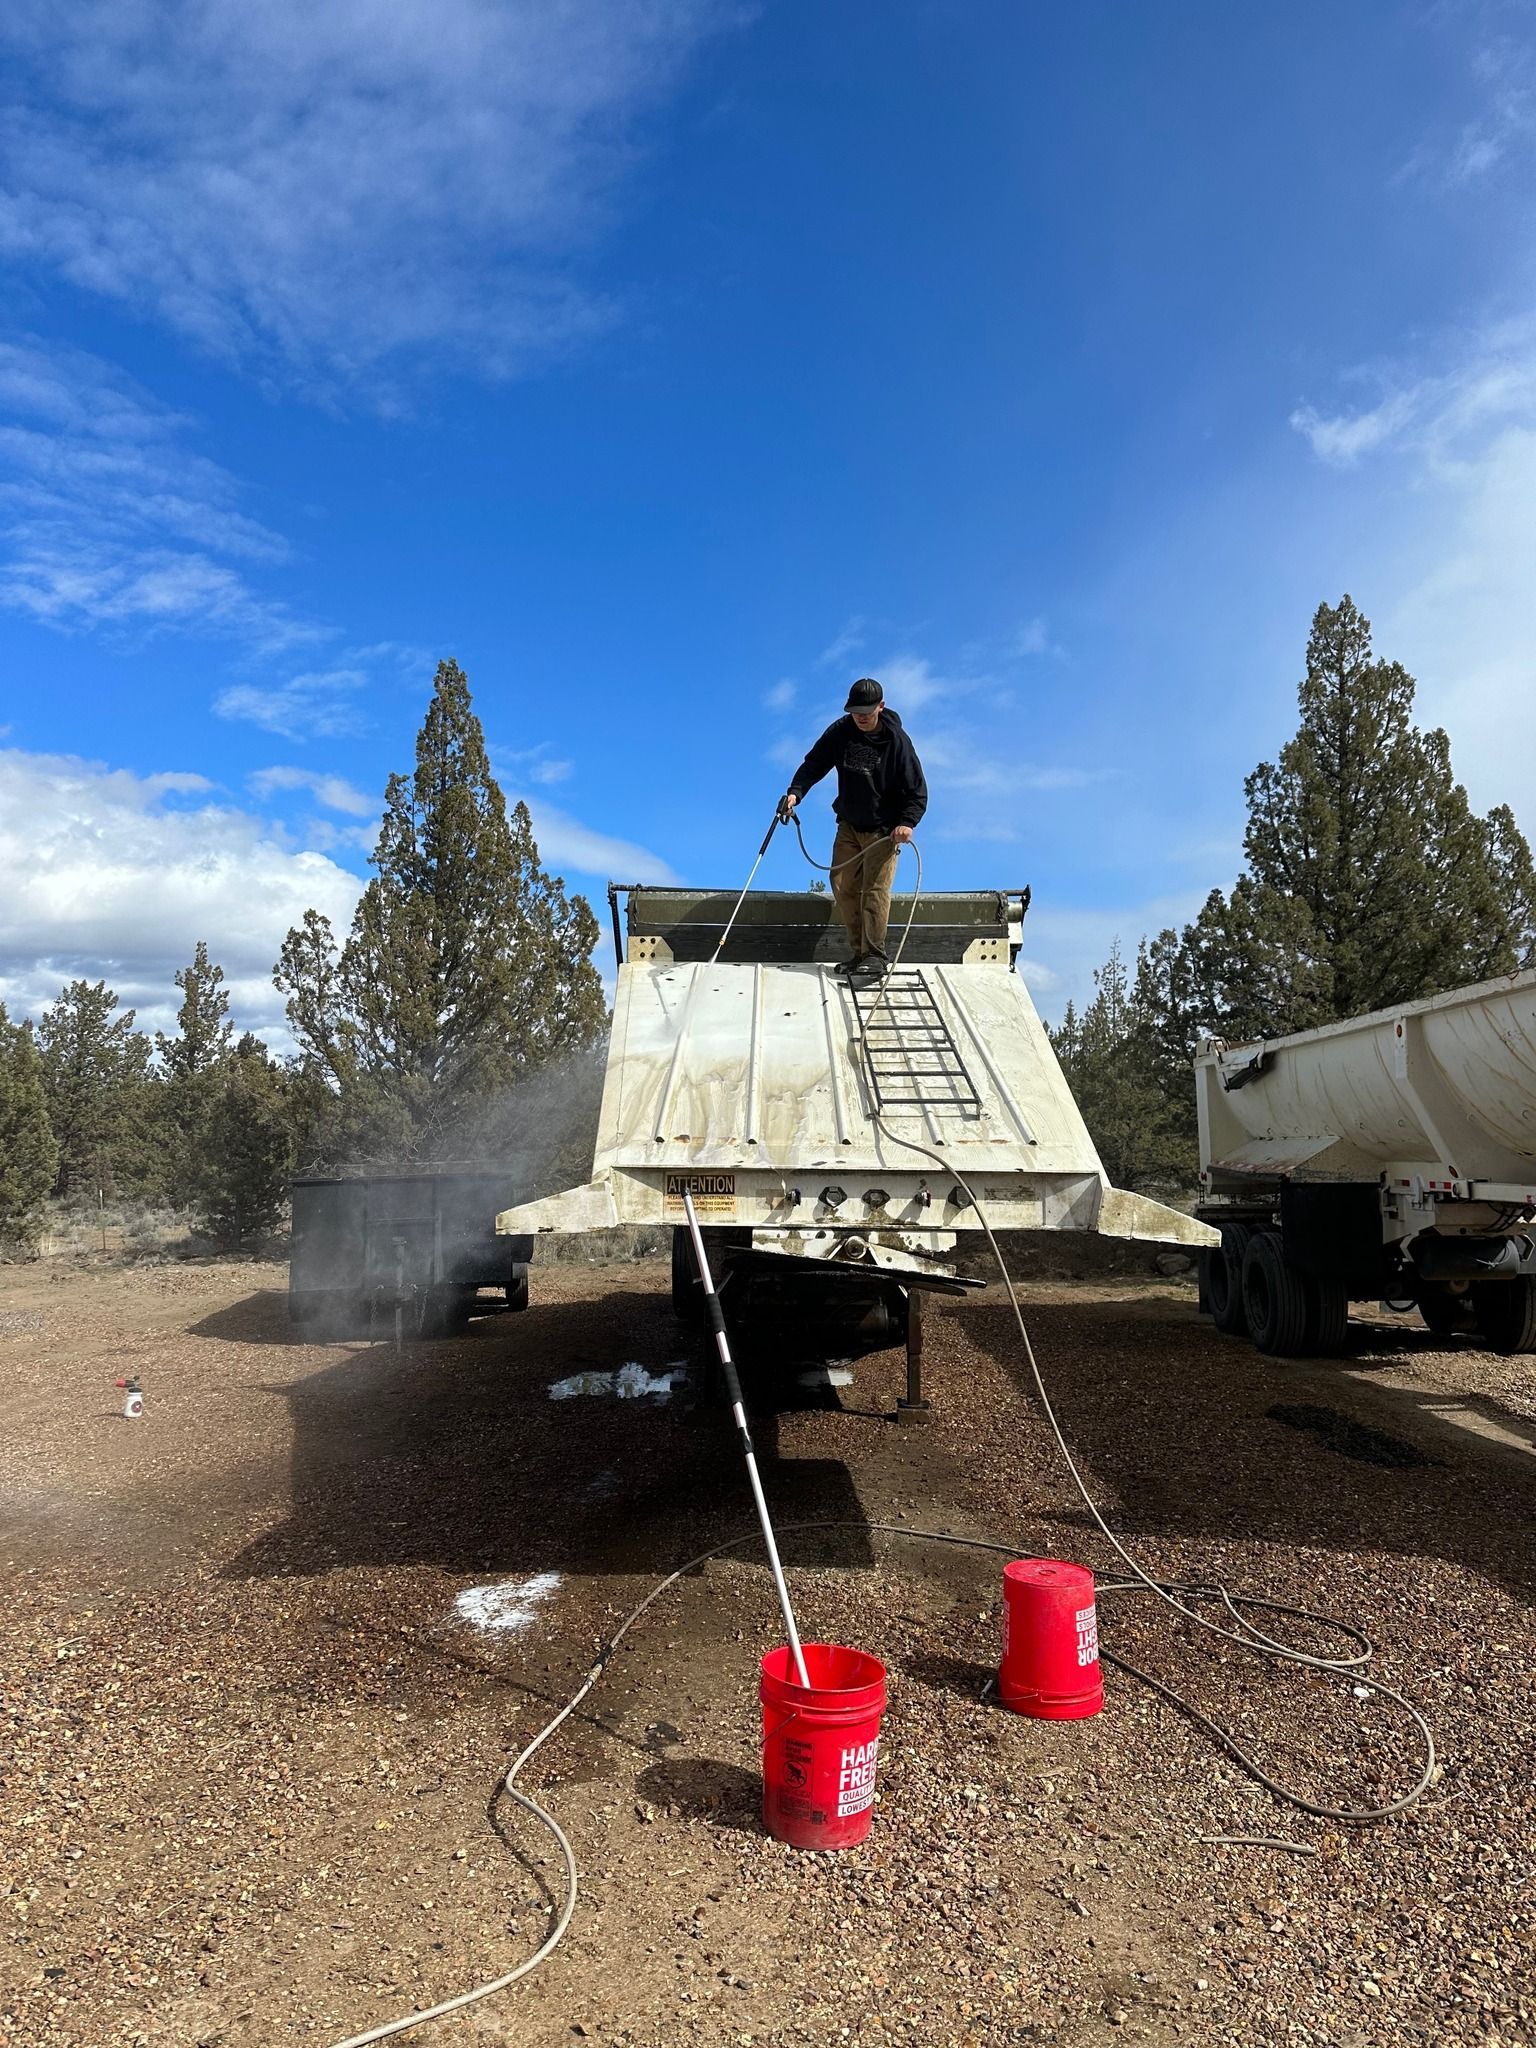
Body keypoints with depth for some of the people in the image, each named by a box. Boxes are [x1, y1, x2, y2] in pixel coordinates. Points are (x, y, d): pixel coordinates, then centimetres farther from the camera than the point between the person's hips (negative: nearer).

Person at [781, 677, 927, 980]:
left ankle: (874, 957, -9)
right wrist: (795, 791, -14)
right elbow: (814, 763, 3)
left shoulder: (896, 740, -14)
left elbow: (917, 790, -11)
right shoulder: (840, 732, -3)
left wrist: (907, 822, -26)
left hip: (884, 829, -5)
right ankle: (860, 951, 10)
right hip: (849, 826, 5)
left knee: (875, 889, -12)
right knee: (842, 885, 1)